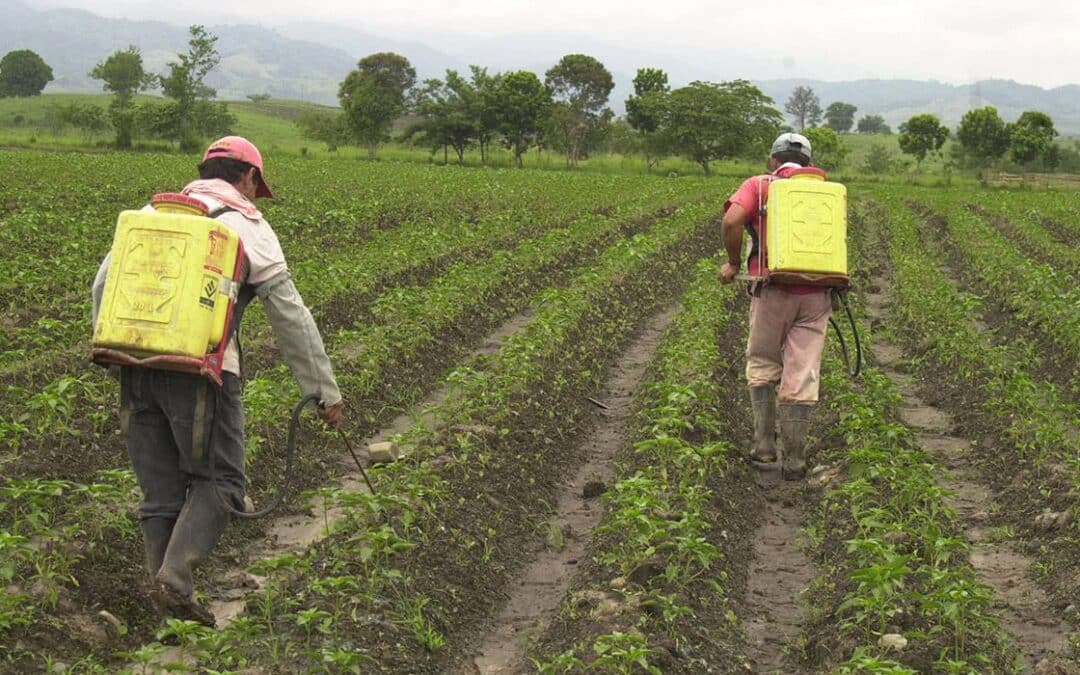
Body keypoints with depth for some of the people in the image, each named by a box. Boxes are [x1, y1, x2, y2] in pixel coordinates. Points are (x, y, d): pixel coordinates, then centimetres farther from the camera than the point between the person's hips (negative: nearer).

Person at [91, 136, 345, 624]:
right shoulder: (247, 226, 6)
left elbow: (103, 285, 15)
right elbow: (289, 315, 4)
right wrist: (325, 390, 7)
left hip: (137, 366, 5)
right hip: (200, 371, -5)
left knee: (161, 492, 11)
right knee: (216, 483, 6)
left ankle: (168, 600, 10)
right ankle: (174, 577, -14)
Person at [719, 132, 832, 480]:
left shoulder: (759, 185, 6)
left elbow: (732, 220, -12)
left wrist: (733, 262, 2)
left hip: (773, 291, -2)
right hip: (816, 293, 2)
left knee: (762, 364, 18)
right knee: (802, 376, 4)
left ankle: (764, 443, 14)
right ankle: (794, 460, 7)